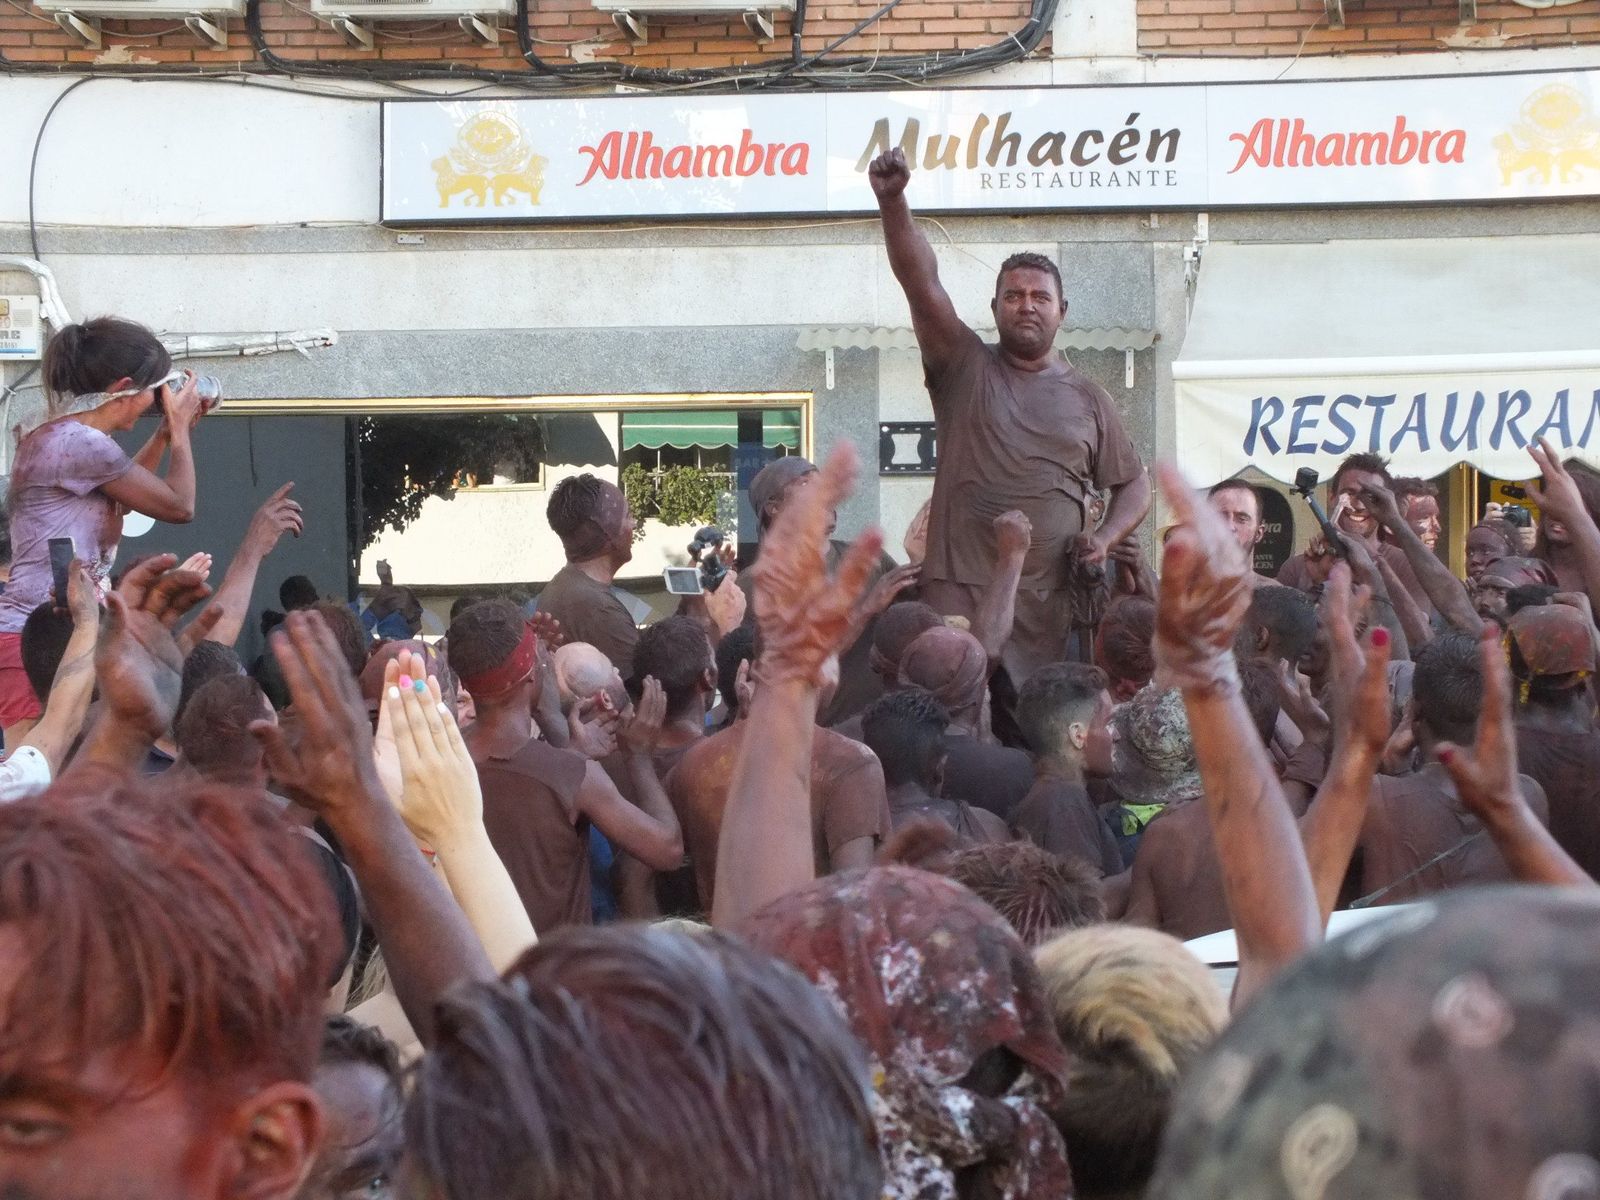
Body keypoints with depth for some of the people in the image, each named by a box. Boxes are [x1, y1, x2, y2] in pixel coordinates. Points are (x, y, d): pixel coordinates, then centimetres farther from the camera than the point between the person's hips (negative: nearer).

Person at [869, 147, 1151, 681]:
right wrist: (892, 202, -20)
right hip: (958, 597, -2)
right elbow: (921, 282, -6)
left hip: (1054, 603, 2)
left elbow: (1134, 484, 22)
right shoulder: (965, 368, 8)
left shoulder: (1088, 398, 14)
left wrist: (1105, 537, 1)